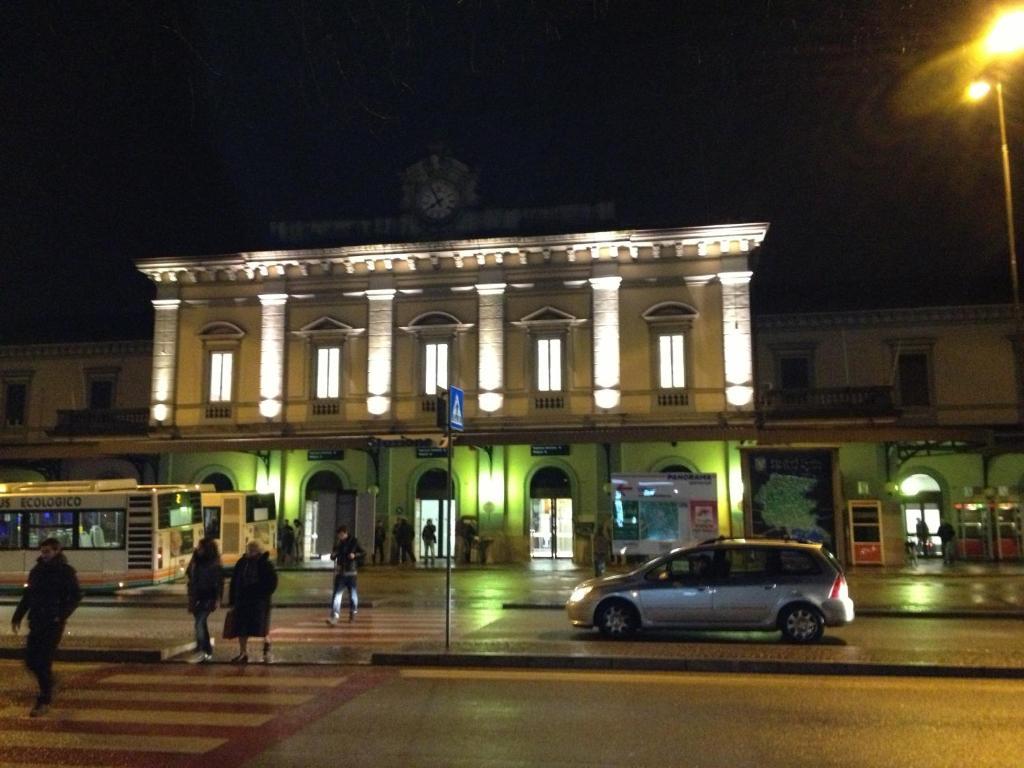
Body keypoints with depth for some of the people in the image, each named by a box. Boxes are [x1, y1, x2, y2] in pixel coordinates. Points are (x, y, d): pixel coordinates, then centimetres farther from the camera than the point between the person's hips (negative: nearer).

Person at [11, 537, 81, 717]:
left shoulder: (66, 571, -7)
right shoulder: (36, 570, 9)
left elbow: (76, 596, -10)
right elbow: (27, 596, 17)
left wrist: (62, 615, -21)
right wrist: (17, 617, 11)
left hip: (54, 623, -6)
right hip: (36, 622, 6)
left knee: (44, 662, -8)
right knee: (30, 661, 6)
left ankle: (44, 702, 3)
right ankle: (47, 684, 33)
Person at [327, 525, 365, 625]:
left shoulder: (353, 542, -4)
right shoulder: (337, 543, 5)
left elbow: (363, 554, -1)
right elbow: (333, 557, 15)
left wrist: (355, 555, -19)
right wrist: (333, 555, -8)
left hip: (351, 572, -2)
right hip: (339, 572, 2)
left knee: (353, 594, 10)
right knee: (337, 594, -8)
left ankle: (353, 613, 30)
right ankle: (334, 617, -13)